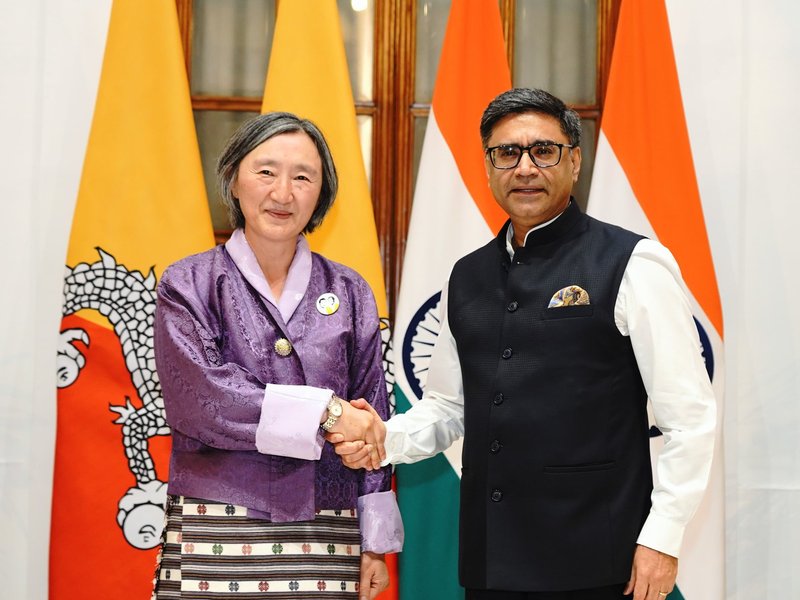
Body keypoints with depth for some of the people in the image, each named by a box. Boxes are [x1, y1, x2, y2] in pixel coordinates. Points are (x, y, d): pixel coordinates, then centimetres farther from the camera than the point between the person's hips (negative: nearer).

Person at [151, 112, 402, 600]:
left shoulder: (349, 292, 8)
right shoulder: (190, 284, 2)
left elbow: (370, 423, 9)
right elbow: (200, 398, -12)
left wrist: (375, 542, 7)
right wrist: (323, 412, -15)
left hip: (325, 540, 2)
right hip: (216, 540, -2)